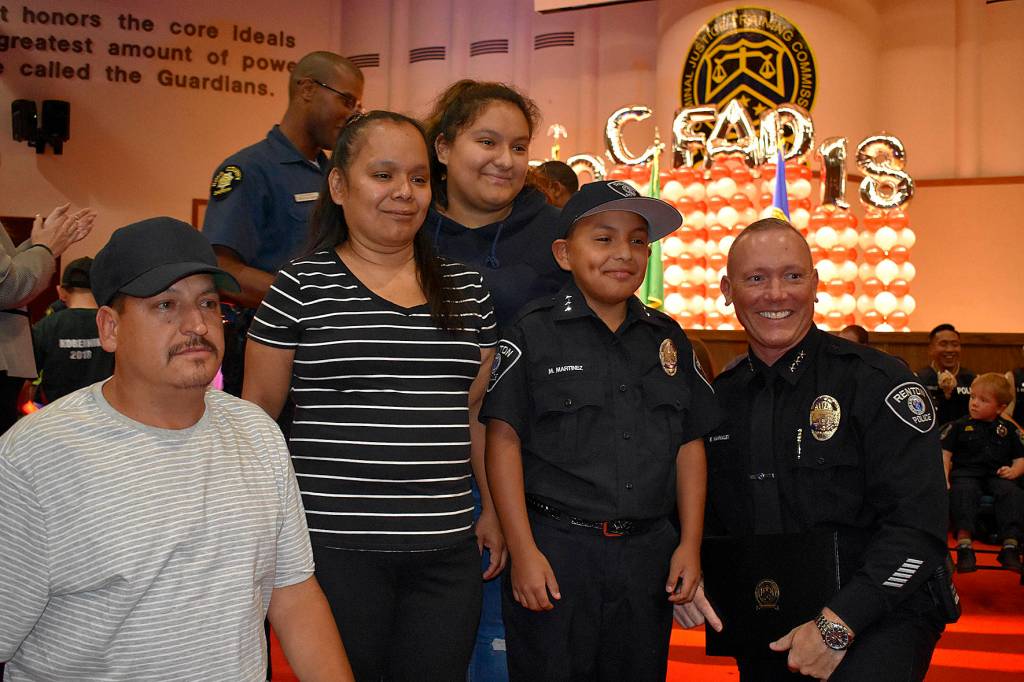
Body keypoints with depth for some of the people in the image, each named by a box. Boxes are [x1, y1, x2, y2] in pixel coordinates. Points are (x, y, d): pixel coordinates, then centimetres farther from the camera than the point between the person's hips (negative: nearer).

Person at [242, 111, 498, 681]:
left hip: (446, 549, 3)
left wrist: (499, 508, 11)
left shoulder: (465, 288, 9)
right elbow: (257, 413, 2)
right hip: (334, 547, -3)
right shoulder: (302, 285, -2)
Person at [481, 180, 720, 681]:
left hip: (649, 551, 4)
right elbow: (504, 439, -8)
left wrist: (690, 544, 5)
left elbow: (689, 443, 11)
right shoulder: (532, 333, -5)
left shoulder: (668, 339, 9)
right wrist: (523, 551, -12)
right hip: (556, 549, -4)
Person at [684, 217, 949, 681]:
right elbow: (705, 516, 14)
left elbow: (917, 525, -14)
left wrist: (837, 624, -20)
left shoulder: (879, 383, -8)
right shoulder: (719, 399, 6)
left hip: (877, 622, -4)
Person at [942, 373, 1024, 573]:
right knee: (963, 492, -36)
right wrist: (944, 476, -5)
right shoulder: (960, 426, 12)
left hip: (997, 476, 1)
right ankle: (964, 542, -43)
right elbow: (945, 452, 10)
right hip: (966, 473, -1)